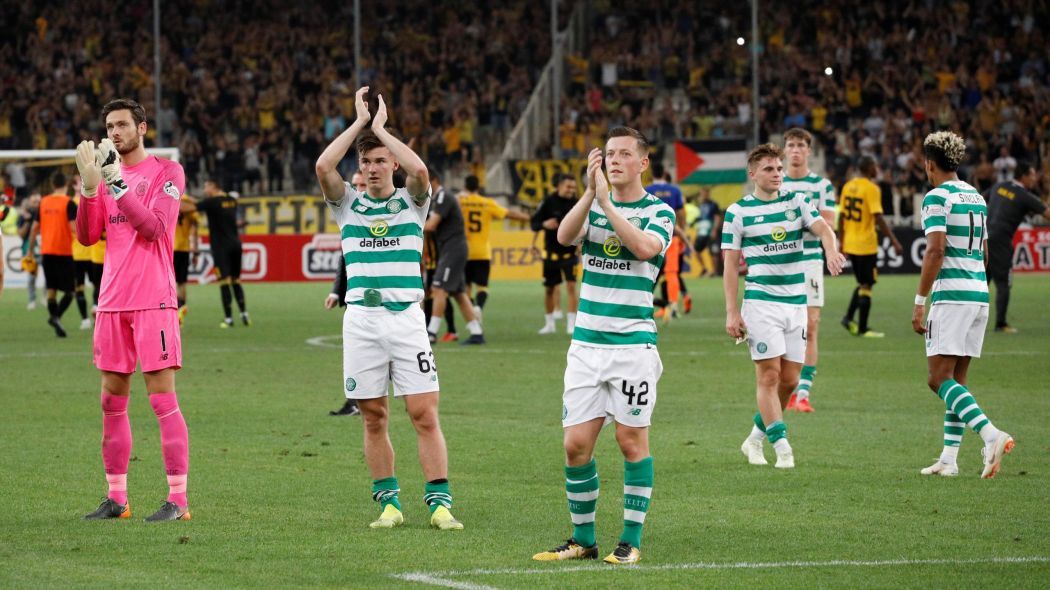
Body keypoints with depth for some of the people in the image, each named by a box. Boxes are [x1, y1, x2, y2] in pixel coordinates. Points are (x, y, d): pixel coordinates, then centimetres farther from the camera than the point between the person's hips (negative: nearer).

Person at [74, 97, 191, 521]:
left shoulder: (166, 172, -2)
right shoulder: (108, 172, 14)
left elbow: (154, 227, -15)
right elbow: (87, 236, 6)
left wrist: (117, 183, -17)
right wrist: (90, 185, -6)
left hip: (152, 301, -6)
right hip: (112, 301, 6)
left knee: (163, 399, -8)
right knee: (112, 401, 7)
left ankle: (178, 500, -7)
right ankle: (116, 499, 13)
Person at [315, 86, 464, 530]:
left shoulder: (412, 202, 7)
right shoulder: (348, 204, 11)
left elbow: (419, 169, -14)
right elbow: (323, 166, -7)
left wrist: (380, 126, -4)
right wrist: (359, 122, -3)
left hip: (406, 316, -2)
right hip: (361, 318, 2)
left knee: (424, 414, -7)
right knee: (373, 417, 3)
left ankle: (440, 502, -6)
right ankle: (388, 502, 11)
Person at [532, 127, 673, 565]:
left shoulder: (659, 212, 0)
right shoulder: (593, 205, 11)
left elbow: (645, 247, -21)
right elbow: (565, 236, -9)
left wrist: (605, 201, -20)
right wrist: (591, 191, -20)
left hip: (633, 344, -4)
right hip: (586, 344, 4)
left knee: (632, 441, -1)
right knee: (576, 444, 1)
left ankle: (631, 541, 6)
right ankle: (583, 539, 12)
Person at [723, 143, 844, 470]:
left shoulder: (797, 202, 8)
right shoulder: (738, 211, -1)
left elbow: (822, 227, -8)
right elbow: (731, 264, -1)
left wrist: (832, 250, -32)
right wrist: (732, 312, -7)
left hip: (796, 302, 4)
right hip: (761, 301, -4)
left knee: (789, 380, 6)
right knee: (769, 374, -10)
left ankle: (756, 437, 23)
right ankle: (782, 446, -7)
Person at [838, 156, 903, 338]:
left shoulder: (848, 186, 7)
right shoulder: (871, 189, -14)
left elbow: (841, 216, 11)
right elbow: (878, 218, -21)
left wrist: (842, 242, 19)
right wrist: (894, 241, -19)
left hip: (850, 245, 7)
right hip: (866, 245, -7)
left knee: (863, 283, 20)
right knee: (866, 286, 2)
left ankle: (849, 318, 8)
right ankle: (863, 328, 3)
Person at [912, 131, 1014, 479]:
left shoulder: (937, 198, -8)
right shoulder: (977, 197, 17)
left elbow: (936, 250, -17)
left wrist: (920, 302, -15)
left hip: (951, 294, -8)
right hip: (979, 293, 8)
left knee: (939, 379, -10)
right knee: (956, 379, 11)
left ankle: (991, 435, -28)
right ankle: (948, 459, 9)